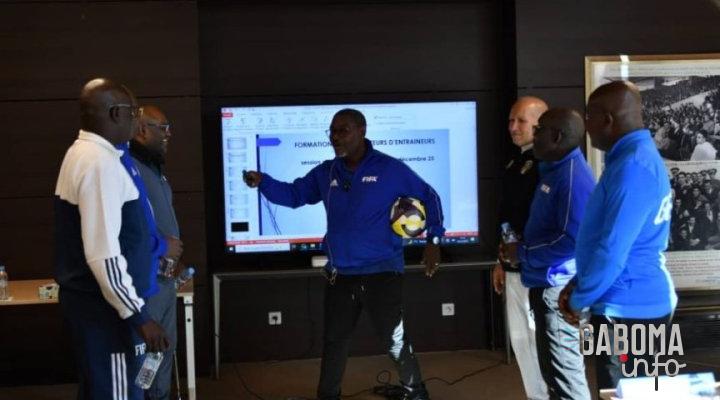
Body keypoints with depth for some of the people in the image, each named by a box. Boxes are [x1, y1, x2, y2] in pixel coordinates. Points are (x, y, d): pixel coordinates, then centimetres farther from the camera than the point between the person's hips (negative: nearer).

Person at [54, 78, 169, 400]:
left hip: (87, 298, 10)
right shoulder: (100, 162, -20)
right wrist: (138, 315, -21)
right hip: (102, 305, -10)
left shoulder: (80, 154, 11)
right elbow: (103, 254, -25)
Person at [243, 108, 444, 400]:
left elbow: (428, 197, 0)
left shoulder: (390, 169, -6)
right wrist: (262, 182, -7)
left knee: (394, 338, 2)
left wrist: (433, 239, -7)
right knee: (334, 340, 14)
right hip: (339, 274, 4)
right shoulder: (325, 173, 6)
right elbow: (293, 195, 10)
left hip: (382, 271, -4)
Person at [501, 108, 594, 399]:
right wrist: (521, 245, 9)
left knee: (564, 371, -4)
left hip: (558, 287, -11)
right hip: (547, 283, 11)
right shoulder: (553, 169, 14)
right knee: (552, 368, 19)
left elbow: (571, 240, -26)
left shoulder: (572, 176, -19)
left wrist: (523, 253, -16)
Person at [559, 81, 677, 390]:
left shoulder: (632, 167, -21)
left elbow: (613, 249, -24)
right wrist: (577, 285, 14)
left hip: (627, 308, -10)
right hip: (636, 303, 10)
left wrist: (579, 300, -11)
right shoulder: (637, 157, 12)